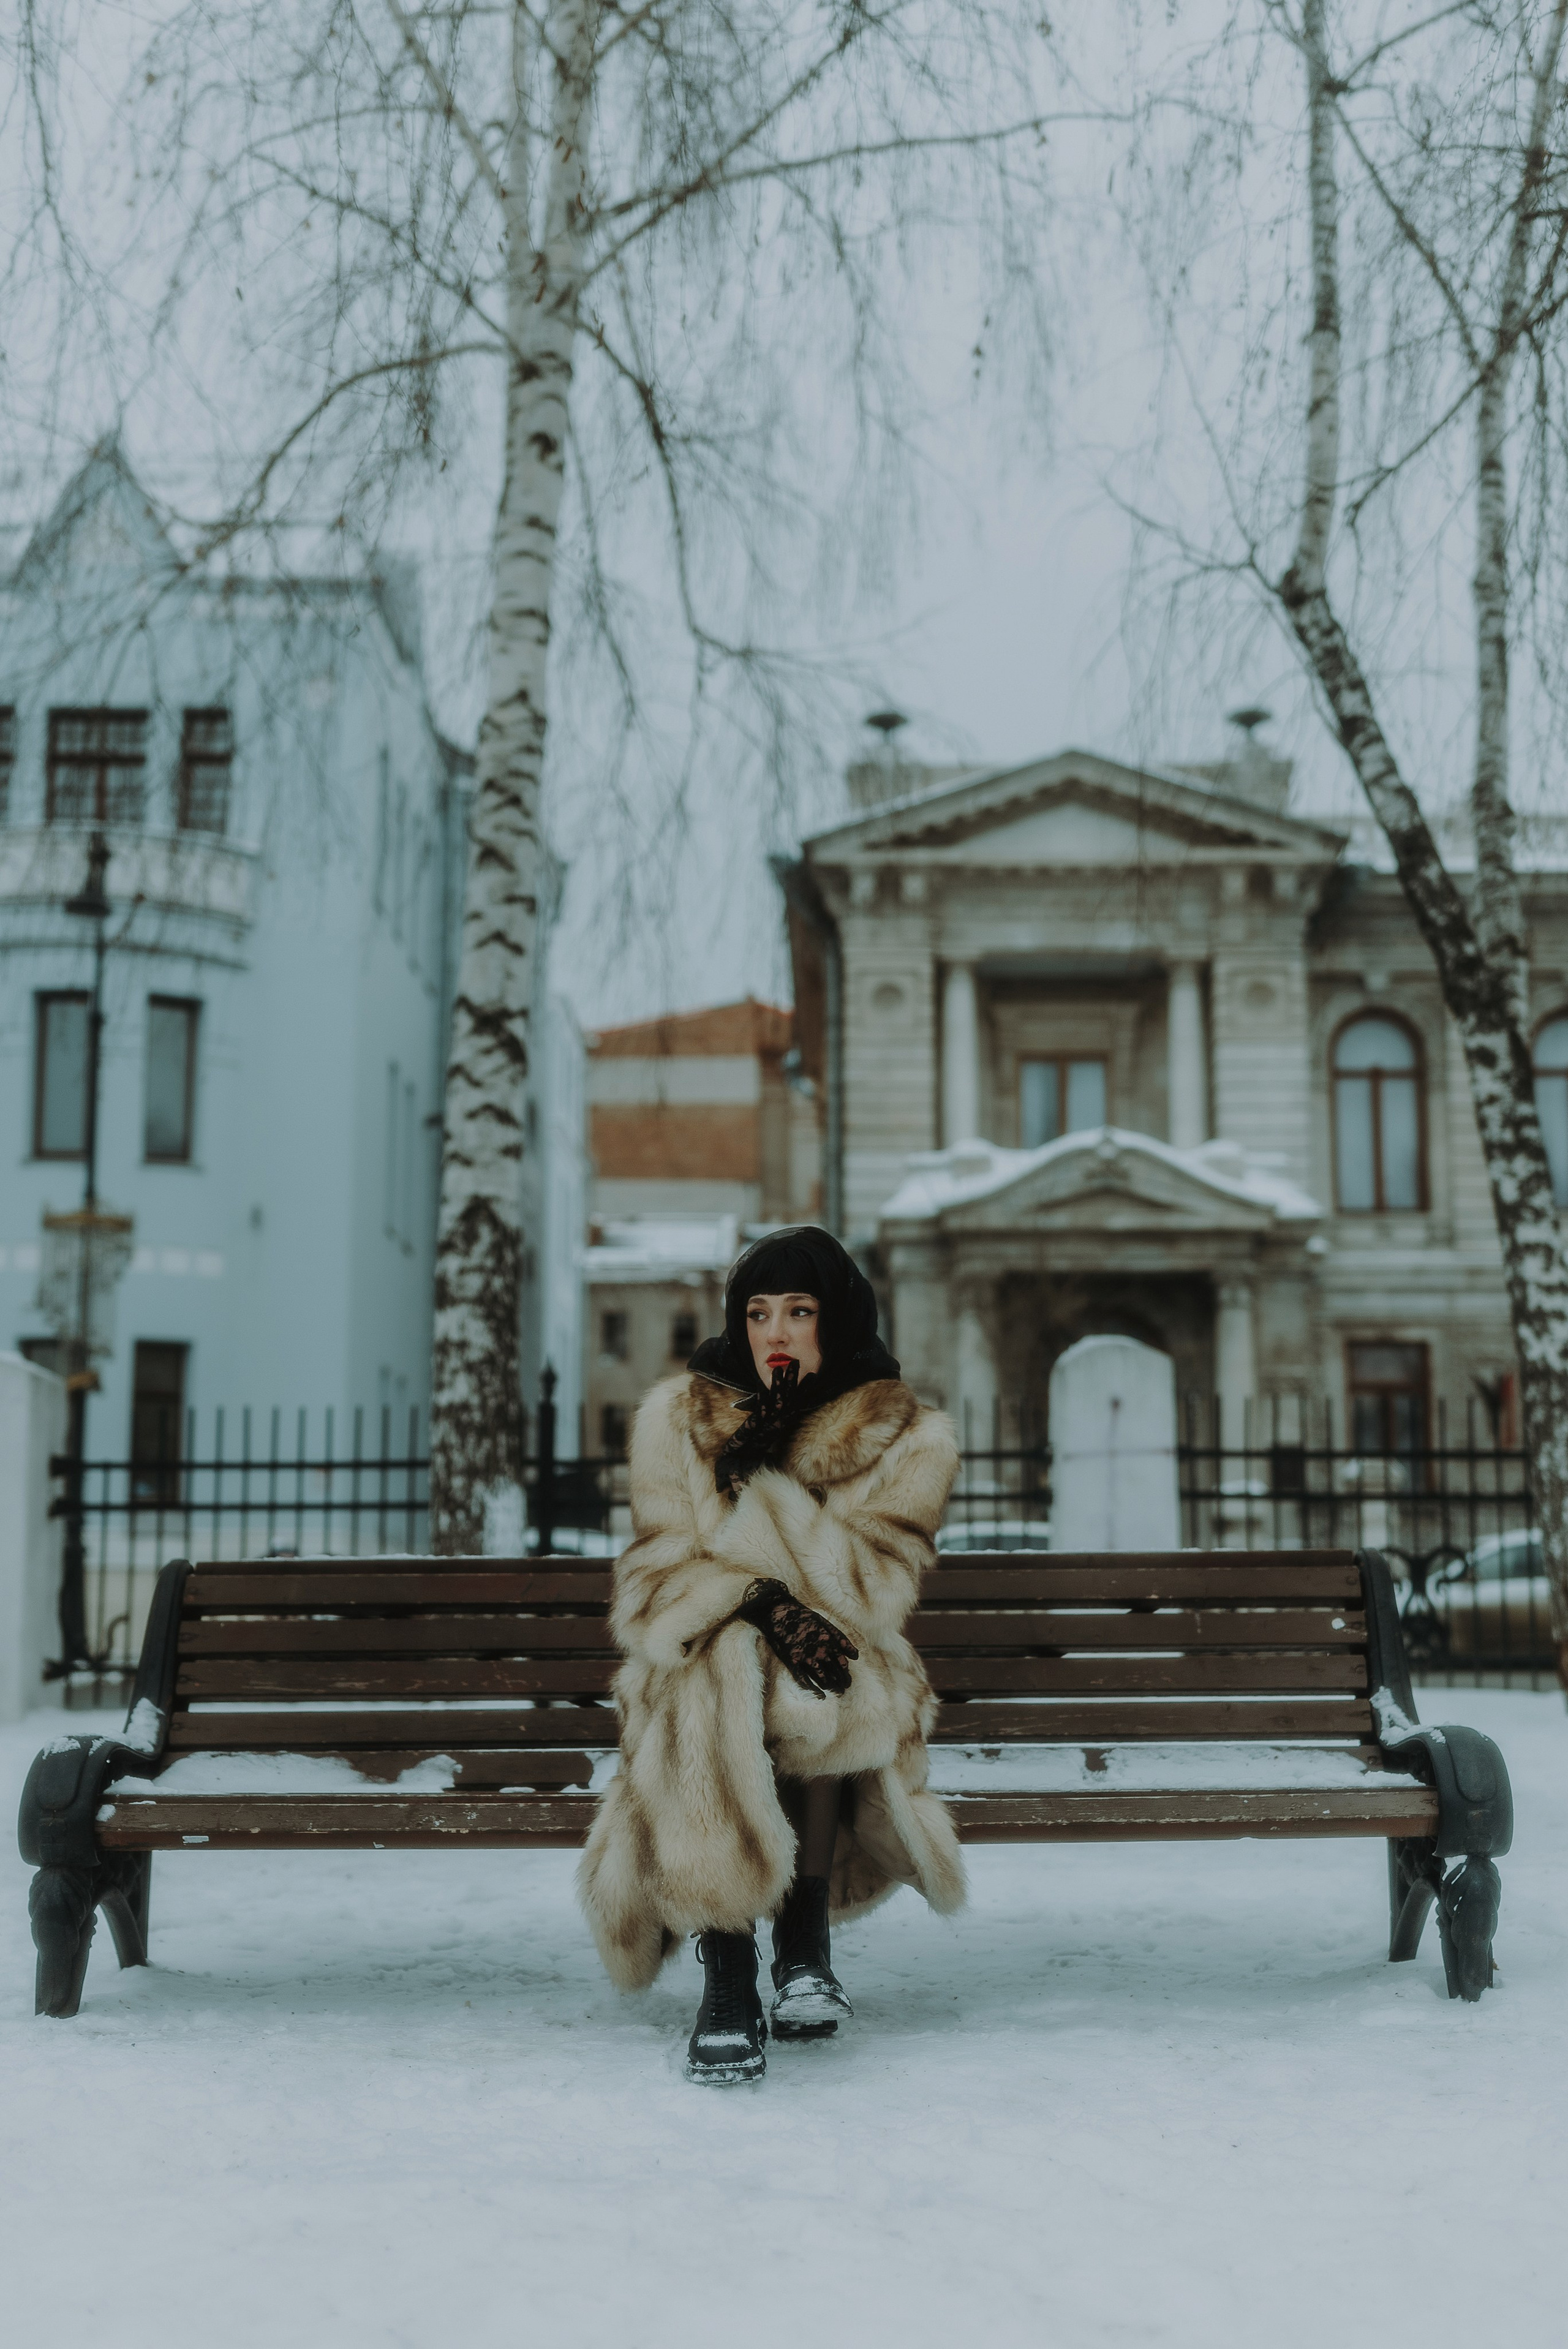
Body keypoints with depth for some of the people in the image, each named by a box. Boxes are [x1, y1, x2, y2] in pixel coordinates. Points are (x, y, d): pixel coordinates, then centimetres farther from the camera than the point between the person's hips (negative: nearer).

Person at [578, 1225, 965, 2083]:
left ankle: (804, 1943, -23)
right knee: (717, 1685, -35)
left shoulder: (906, 1440, 1)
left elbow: (871, 1587, -11)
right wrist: (762, 1601, -23)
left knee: (818, 1695, -35)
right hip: (702, 1680, 0)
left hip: (843, 1690, 0)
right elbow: (652, 1586, -3)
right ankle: (727, 1984, -34)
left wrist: (761, 1477, -19)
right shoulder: (678, 1417, 4)